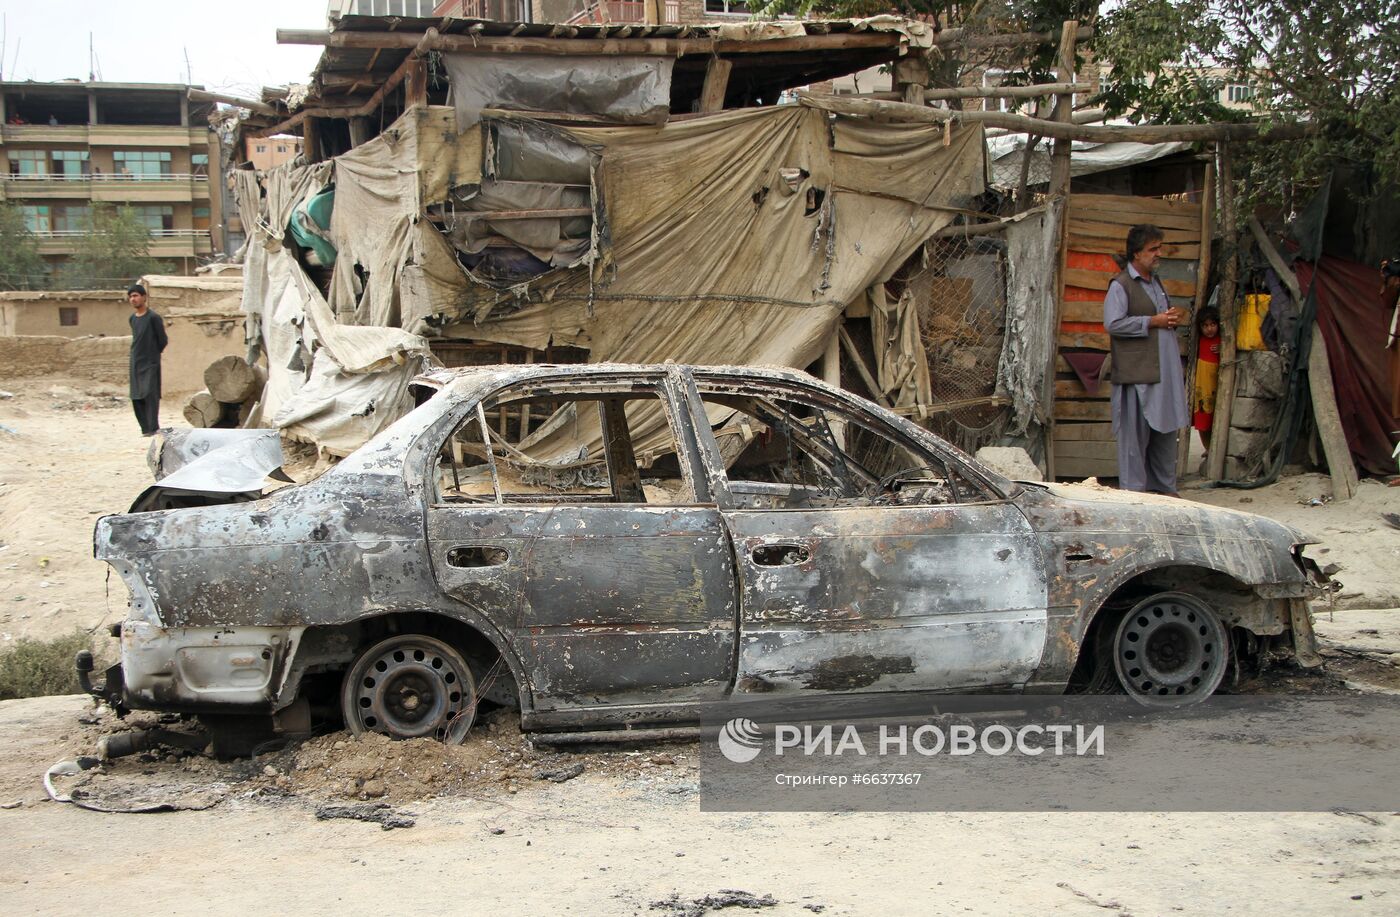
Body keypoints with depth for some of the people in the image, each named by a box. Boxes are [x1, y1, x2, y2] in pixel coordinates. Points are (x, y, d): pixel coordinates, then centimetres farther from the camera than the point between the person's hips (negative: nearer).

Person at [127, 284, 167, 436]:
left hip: (151, 364, -7)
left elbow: (162, 341, -4)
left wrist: (152, 355, 7)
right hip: (135, 364, 7)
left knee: (150, 395, -14)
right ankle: (145, 428, 9)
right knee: (136, 398, 4)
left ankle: (153, 428, -14)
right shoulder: (132, 319, 10)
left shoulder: (153, 318, -10)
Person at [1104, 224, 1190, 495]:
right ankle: (1133, 491, 1)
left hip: (1165, 372, 8)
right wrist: (1153, 322, -16)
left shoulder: (1156, 282, 20)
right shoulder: (1120, 285, -7)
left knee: (1166, 431, 12)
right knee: (1135, 435, -5)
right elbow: (1113, 323, -19)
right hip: (1137, 374, -8)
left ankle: (1164, 488, 22)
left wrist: (1174, 318, 9)